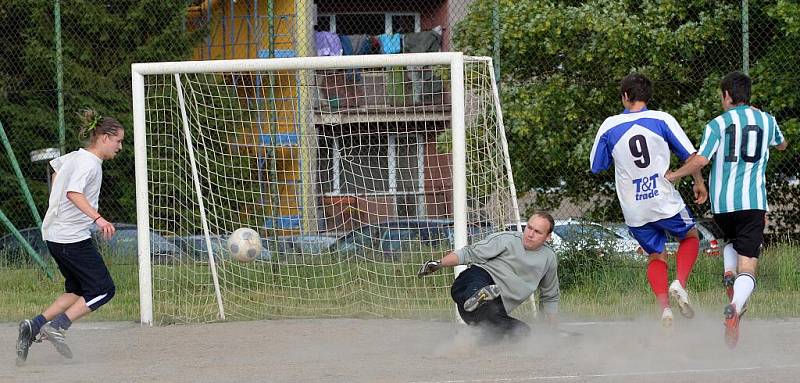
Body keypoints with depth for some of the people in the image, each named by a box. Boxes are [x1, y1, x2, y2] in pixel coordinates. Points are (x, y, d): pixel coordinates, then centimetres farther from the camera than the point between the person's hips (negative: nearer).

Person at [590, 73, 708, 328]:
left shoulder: (609, 126, 1)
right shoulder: (662, 119, -3)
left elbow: (596, 166, 12)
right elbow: (690, 155, -3)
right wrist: (699, 183, 14)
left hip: (634, 210, 2)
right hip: (665, 201, -2)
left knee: (656, 256, 17)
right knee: (690, 237, 22)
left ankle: (664, 307, -2)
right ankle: (680, 283, -3)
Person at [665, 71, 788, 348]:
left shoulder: (718, 124, 0)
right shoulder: (767, 120, 10)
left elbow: (701, 160, -10)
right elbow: (782, 145, 32)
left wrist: (673, 176, 6)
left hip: (721, 203, 0)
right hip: (753, 201, 0)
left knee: (732, 240, 33)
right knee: (748, 265, -9)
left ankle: (729, 275, 5)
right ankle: (735, 307, -36)